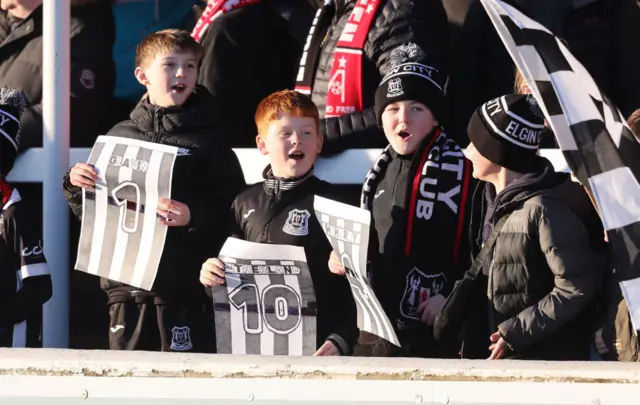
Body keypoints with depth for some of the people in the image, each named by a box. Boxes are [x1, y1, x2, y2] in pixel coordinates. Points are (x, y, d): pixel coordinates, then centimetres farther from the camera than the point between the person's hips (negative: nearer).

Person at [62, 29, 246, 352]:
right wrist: (76, 186, 2)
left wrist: (194, 216, -22)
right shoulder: (119, 136, 13)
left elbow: (234, 210, -6)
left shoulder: (207, 141, 2)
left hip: (183, 290, -4)